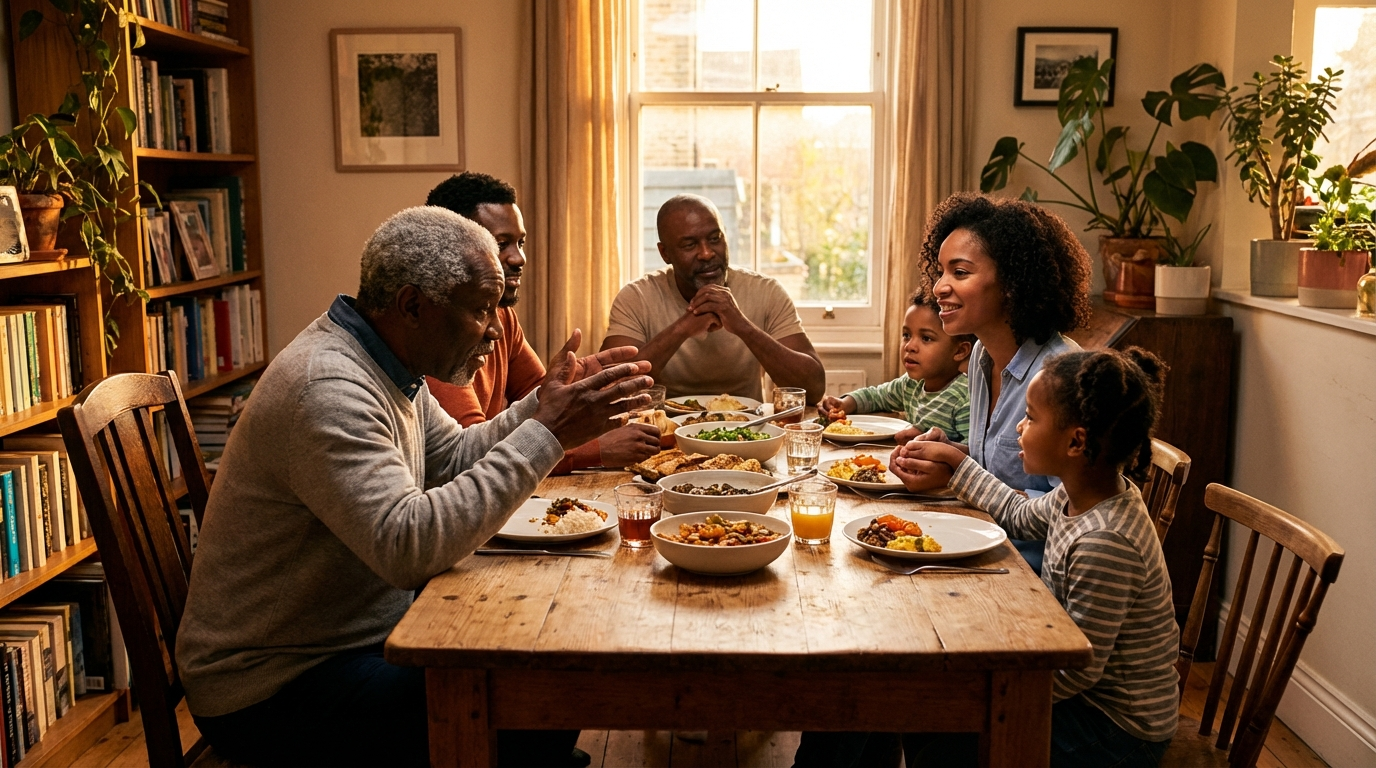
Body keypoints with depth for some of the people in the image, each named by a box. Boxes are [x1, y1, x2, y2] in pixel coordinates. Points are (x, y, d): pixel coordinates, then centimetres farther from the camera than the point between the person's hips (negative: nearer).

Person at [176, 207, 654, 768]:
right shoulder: (327, 390, -27)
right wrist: (545, 434, -33)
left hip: (357, 632, 10)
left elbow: (456, 458, 15)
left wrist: (544, 402, 0)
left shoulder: (387, 364, 4)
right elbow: (408, 546, -36)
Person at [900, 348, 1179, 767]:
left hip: (1117, 733, -8)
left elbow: (1078, 671, -27)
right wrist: (956, 460, 20)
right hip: (1094, 697, 8)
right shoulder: (1078, 497, -5)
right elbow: (1019, 515, 19)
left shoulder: (1105, 543, -33)